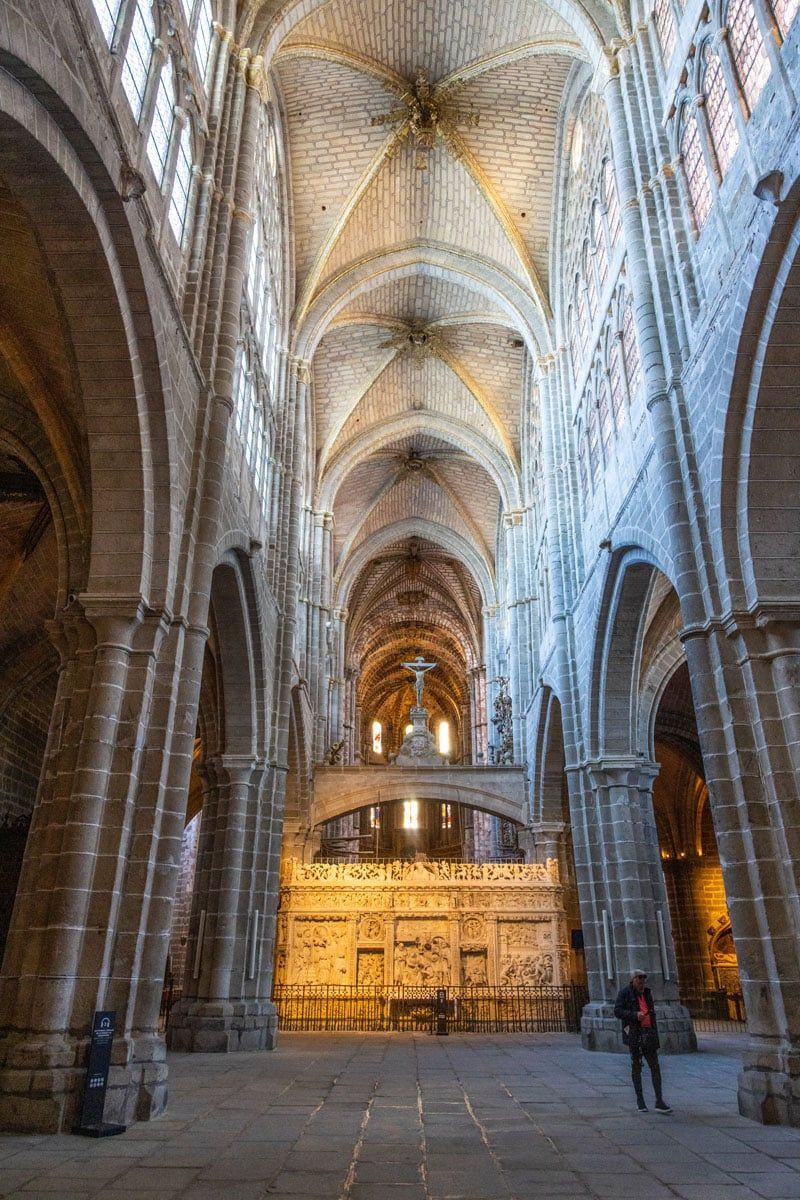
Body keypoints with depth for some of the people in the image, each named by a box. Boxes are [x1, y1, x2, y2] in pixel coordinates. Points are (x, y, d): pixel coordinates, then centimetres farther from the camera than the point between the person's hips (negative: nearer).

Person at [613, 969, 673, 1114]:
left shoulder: (647, 993, 16)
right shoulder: (625, 993, -2)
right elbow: (617, 1011, -10)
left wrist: (655, 1035, 18)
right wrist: (635, 1015, -22)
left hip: (648, 1034, 5)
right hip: (634, 1034, -5)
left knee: (655, 1066, -3)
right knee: (636, 1067, 4)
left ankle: (659, 1101, -2)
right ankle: (640, 1100, 14)